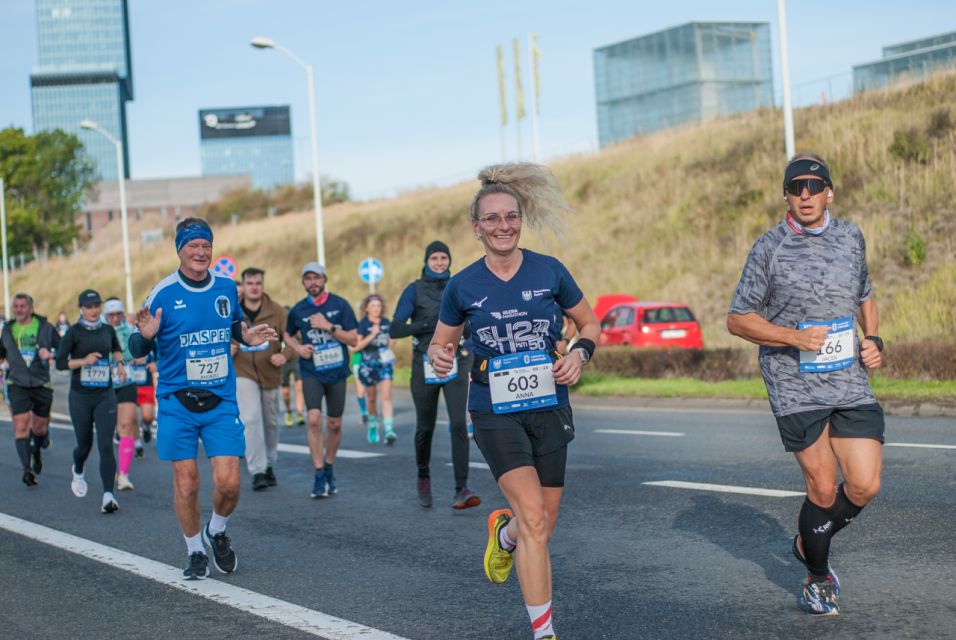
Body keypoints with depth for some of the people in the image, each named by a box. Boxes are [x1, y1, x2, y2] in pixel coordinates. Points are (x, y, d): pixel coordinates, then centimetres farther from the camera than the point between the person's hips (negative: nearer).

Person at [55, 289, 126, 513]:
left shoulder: (108, 329, 7)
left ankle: (108, 495, -18)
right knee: (84, 444, 10)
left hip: (105, 395, 1)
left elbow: (116, 348, 28)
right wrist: (83, 361, -19)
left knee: (106, 445, -11)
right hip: (80, 396, -1)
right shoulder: (74, 332, -3)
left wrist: (119, 363, 11)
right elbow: (60, 362, -6)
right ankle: (78, 473, 46)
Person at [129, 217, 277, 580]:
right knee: (186, 483, 0)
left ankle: (217, 532, 25)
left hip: (221, 401, 2)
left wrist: (248, 336, 1)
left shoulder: (226, 288, 4)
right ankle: (195, 553, 21)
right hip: (177, 404, -2)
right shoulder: (163, 293, -7)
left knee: (228, 482, -6)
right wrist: (145, 335, -24)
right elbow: (139, 351, -2)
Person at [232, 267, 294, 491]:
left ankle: (269, 466, 31)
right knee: (250, 420, -17)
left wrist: (284, 355, -23)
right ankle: (257, 471, -16)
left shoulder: (277, 311, -3)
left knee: (271, 423, 13)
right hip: (243, 374, -2)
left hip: (270, 374, 2)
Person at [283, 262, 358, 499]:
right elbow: (288, 335, 20)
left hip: (337, 371, 1)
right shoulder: (298, 310, 2)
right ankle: (319, 476, -12)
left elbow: (353, 339, -4)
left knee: (334, 425, 7)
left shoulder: (340, 305, -2)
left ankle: (329, 470, 27)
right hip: (311, 372, 0)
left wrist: (329, 327, -16)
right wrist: (298, 347, -1)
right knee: (314, 419, -18)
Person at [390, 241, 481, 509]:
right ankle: (423, 477, 37)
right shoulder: (414, 290, 0)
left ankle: (462, 490, -17)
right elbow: (395, 329, -8)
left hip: (455, 364, 1)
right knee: (425, 427, 10)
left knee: (458, 424, -14)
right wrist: (428, 324, -20)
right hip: (425, 366, -1)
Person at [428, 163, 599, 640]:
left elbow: (590, 324, 11)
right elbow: (441, 342, 10)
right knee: (533, 516, -17)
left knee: (541, 526, 8)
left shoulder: (549, 271, -2)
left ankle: (504, 532, 46)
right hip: (494, 411, -2)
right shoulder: (462, 286, -3)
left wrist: (580, 354, -10)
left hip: (548, 407, 2)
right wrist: (439, 357, -13)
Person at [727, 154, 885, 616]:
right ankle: (817, 578, 23)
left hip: (851, 384, 4)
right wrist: (794, 338, -16)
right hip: (795, 388, -4)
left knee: (864, 486, -3)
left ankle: (808, 543, 26)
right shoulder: (769, 248, -3)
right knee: (823, 490, -2)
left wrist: (874, 339, 7)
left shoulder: (851, 238, 10)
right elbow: (738, 319, -2)